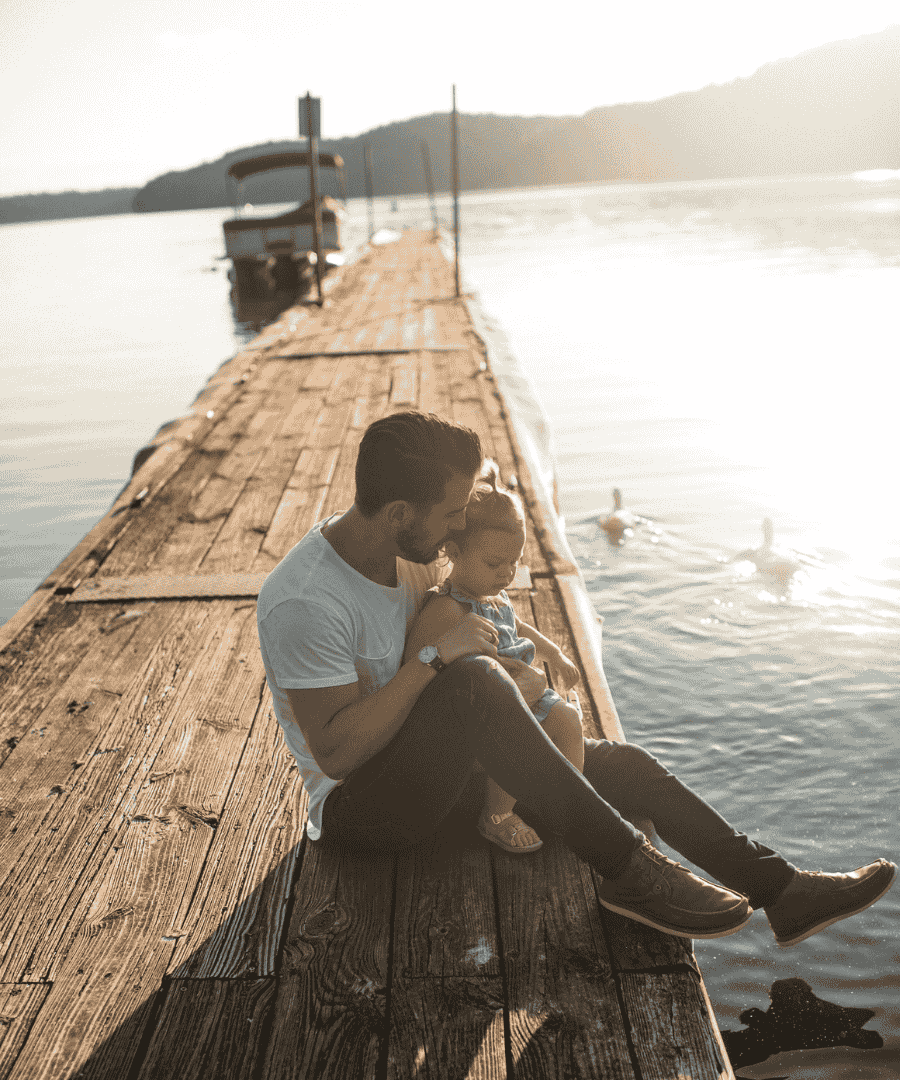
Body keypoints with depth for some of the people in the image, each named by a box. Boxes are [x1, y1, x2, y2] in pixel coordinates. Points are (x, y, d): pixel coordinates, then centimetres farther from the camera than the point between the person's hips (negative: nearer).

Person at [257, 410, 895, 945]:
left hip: (439, 767, 8)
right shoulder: (305, 602, -26)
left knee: (623, 765, -3)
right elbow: (335, 751, -28)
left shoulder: (411, 552, -1)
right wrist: (436, 658, -29)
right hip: (358, 806, -8)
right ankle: (627, 869, -27)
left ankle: (783, 892, 6)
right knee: (475, 680, -37)